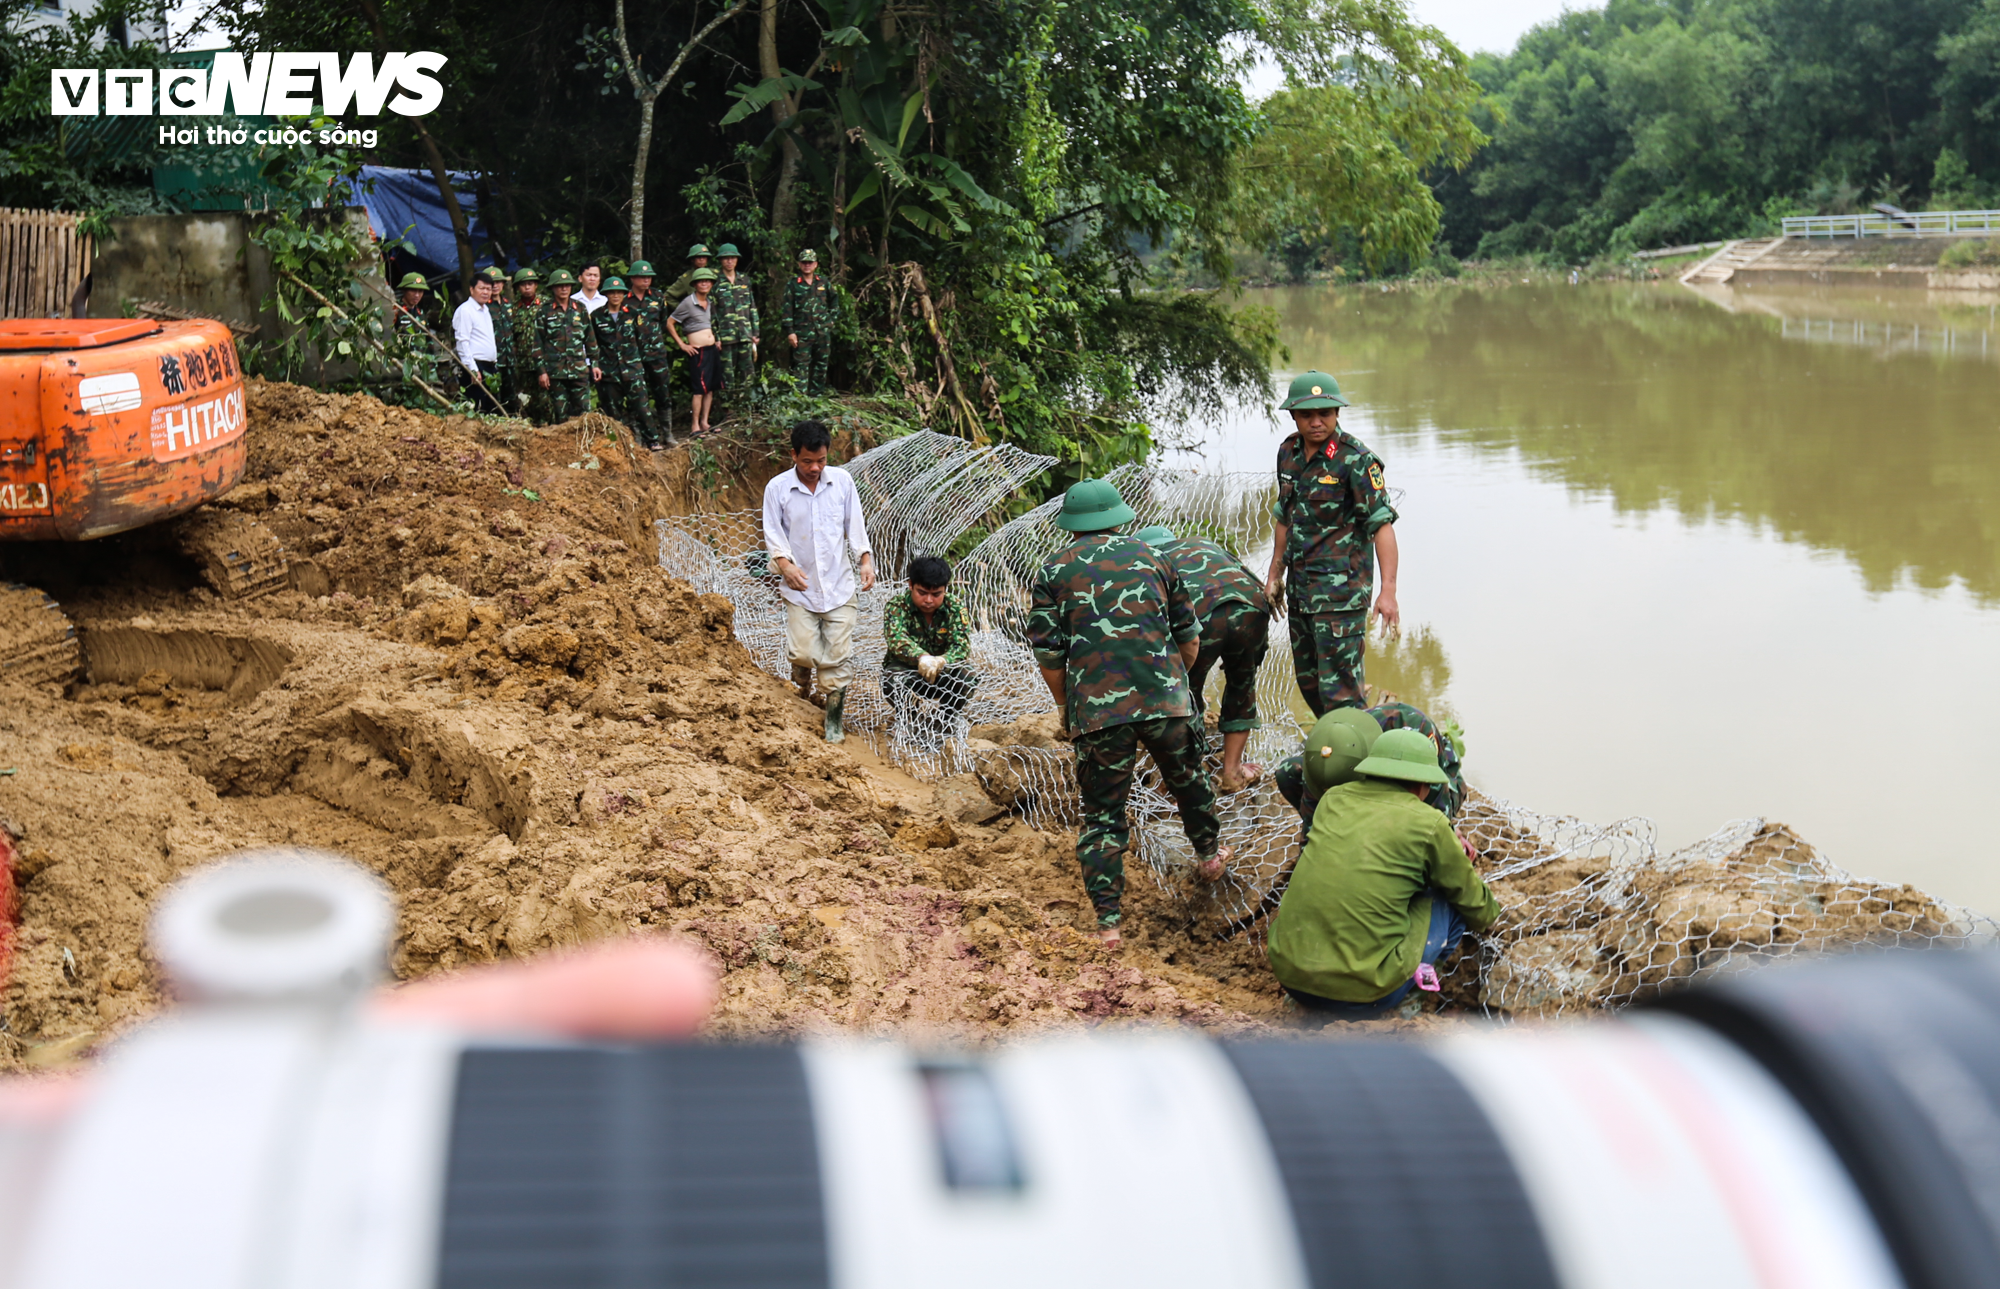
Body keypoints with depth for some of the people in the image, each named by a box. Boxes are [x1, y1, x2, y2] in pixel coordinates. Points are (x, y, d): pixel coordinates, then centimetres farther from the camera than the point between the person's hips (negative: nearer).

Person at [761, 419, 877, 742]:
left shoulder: (842, 481, -1)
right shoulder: (777, 488, -5)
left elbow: (855, 525, 7)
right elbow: (773, 533, -1)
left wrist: (866, 560, -5)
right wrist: (784, 564, -18)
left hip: (839, 585, 1)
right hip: (800, 587, -1)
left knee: (838, 655, 0)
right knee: (803, 653, -7)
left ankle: (833, 719, 12)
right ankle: (803, 684, 28)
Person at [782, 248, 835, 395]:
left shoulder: (823, 283, 11)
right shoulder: (792, 285, 1)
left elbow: (832, 303, 23)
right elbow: (787, 310, -3)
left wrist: (831, 320, 11)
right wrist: (790, 332, -9)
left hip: (823, 332, 4)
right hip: (802, 332, -4)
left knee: (821, 365, 7)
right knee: (801, 366, -7)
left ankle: (817, 393, 15)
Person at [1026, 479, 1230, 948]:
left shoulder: (1054, 570, 7)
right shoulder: (1150, 557, 14)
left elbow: (1048, 652, 3)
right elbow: (1189, 636, 16)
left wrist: (1065, 704, 17)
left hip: (1096, 710, -2)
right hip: (1165, 699, 2)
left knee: (1102, 812, 7)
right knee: (1188, 781, 27)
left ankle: (1108, 921, 3)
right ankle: (1209, 856, 49)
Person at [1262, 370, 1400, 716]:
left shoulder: (1356, 459, -14)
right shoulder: (1289, 452, 8)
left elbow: (1382, 524, -17)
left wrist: (1388, 591, -25)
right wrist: (1275, 574, 20)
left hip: (1341, 586, -8)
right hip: (1301, 584, 8)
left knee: (1338, 682, -10)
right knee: (1307, 677, 15)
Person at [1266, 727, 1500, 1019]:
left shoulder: (1334, 799, 8)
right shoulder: (1428, 824, -4)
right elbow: (1479, 912, 12)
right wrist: (1491, 911, 37)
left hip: (1289, 977, 4)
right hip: (1363, 997, -4)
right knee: (1452, 903, 13)